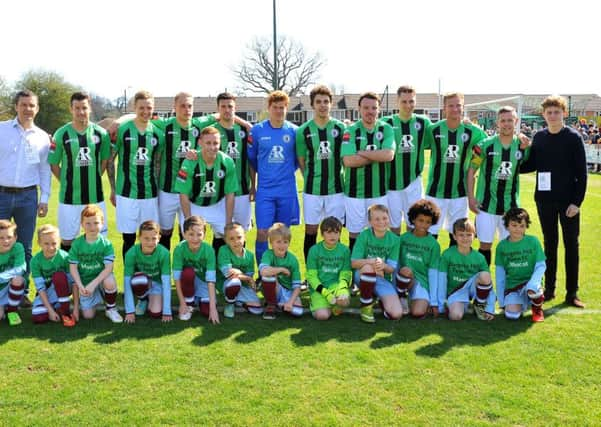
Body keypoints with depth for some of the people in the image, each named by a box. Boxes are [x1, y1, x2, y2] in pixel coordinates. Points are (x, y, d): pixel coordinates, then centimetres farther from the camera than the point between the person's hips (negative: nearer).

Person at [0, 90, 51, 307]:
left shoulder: (42, 137, 8)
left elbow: (45, 170, 11)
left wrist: (44, 198, 6)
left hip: (27, 196, 1)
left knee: (25, 248, 7)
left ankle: (22, 292, 17)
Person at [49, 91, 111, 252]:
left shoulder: (101, 133, 0)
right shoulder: (61, 134, -4)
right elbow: (54, 164, 3)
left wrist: (92, 179, 8)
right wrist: (69, 183, 2)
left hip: (95, 196, 1)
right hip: (69, 197, -1)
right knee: (67, 240, 7)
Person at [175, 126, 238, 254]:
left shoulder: (227, 162, -18)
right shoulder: (190, 163, -24)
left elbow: (230, 194, -9)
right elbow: (184, 195, -16)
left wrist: (228, 224, -10)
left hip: (218, 205, 2)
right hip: (193, 205, -2)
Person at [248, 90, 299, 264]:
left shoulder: (294, 131, 1)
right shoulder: (257, 130, 0)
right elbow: (251, 159, 10)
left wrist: (288, 171, 8)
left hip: (287, 192, 1)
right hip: (265, 191, -1)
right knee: (262, 233, -5)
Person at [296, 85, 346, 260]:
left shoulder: (341, 128, 1)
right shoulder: (303, 131, -1)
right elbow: (301, 161, 6)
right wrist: (311, 180, 4)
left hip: (336, 189, 0)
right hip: (312, 190, 0)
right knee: (310, 231, 6)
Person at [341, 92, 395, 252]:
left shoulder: (387, 129, 1)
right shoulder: (351, 131, -3)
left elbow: (389, 155, -15)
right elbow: (348, 161, -16)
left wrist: (362, 153, -13)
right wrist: (378, 156, -12)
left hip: (379, 192, 1)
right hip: (355, 192, -1)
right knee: (354, 232, 8)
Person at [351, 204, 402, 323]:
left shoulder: (394, 239, -4)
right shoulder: (364, 235, -11)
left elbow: (392, 268, -6)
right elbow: (354, 263, -16)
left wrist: (384, 266, -30)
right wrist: (372, 261, -34)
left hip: (384, 279, 2)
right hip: (363, 276, -2)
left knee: (396, 314, -19)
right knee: (368, 267, -39)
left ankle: (381, 301, 18)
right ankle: (366, 306, -16)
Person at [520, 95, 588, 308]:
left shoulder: (573, 138, -5)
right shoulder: (539, 137, 5)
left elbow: (581, 172, -7)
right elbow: (531, 165, 12)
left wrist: (577, 201, -13)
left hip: (568, 201, -3)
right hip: (545, 199, 3)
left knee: (571, 245, 3)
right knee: (549, 243, 11)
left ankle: (571, 293, 10)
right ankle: (549, 289, 20)